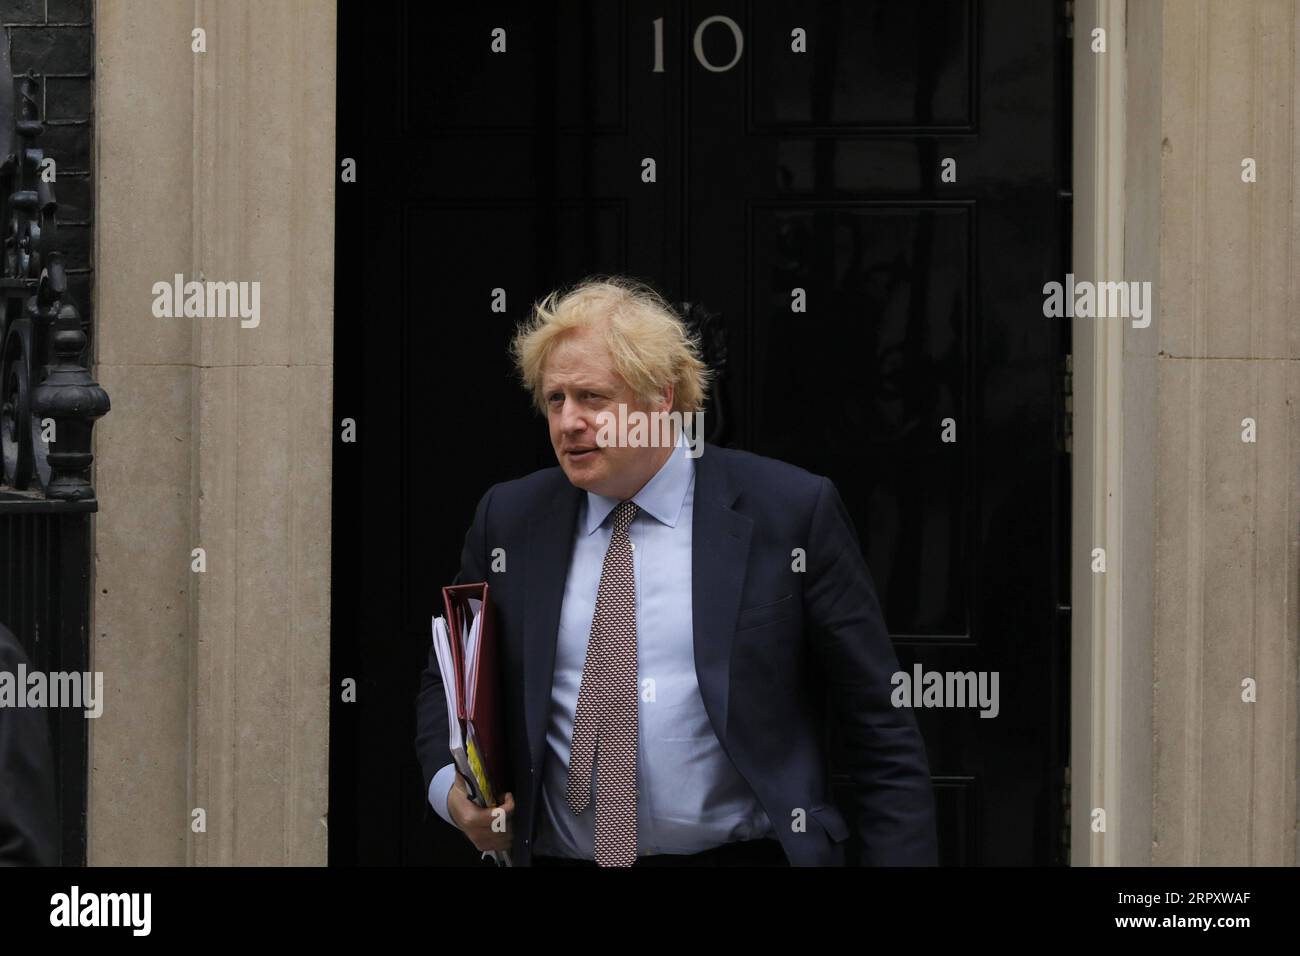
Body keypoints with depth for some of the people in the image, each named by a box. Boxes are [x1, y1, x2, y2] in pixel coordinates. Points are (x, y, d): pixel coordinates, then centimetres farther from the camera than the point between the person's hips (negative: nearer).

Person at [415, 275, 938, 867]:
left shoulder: (790, 511, -7)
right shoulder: (508, 519, 3)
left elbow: (879, 729, -5)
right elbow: (449, 682, 14)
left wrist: (898, 858, -12)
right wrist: (452, 785, -5)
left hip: (746, 854, -3)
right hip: (556, 856, 3)